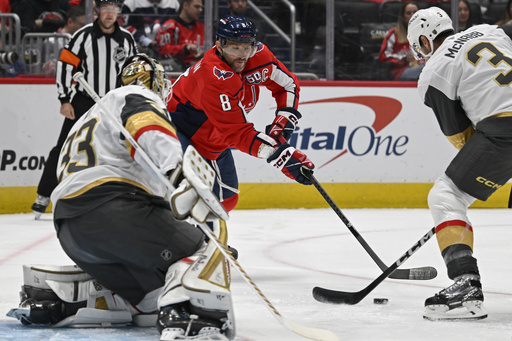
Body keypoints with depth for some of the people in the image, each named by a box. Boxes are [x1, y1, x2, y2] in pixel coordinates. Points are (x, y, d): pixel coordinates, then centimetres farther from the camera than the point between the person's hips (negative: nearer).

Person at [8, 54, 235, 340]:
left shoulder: (87, 121, 40)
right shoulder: (137, 97, 10)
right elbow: (147, 127, -14)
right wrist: (178, 169, -32)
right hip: (110, 202, -9)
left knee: (146, 291, 13)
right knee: (201, 251, -8)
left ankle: (49, 296, 7)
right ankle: (182, 317, -37)